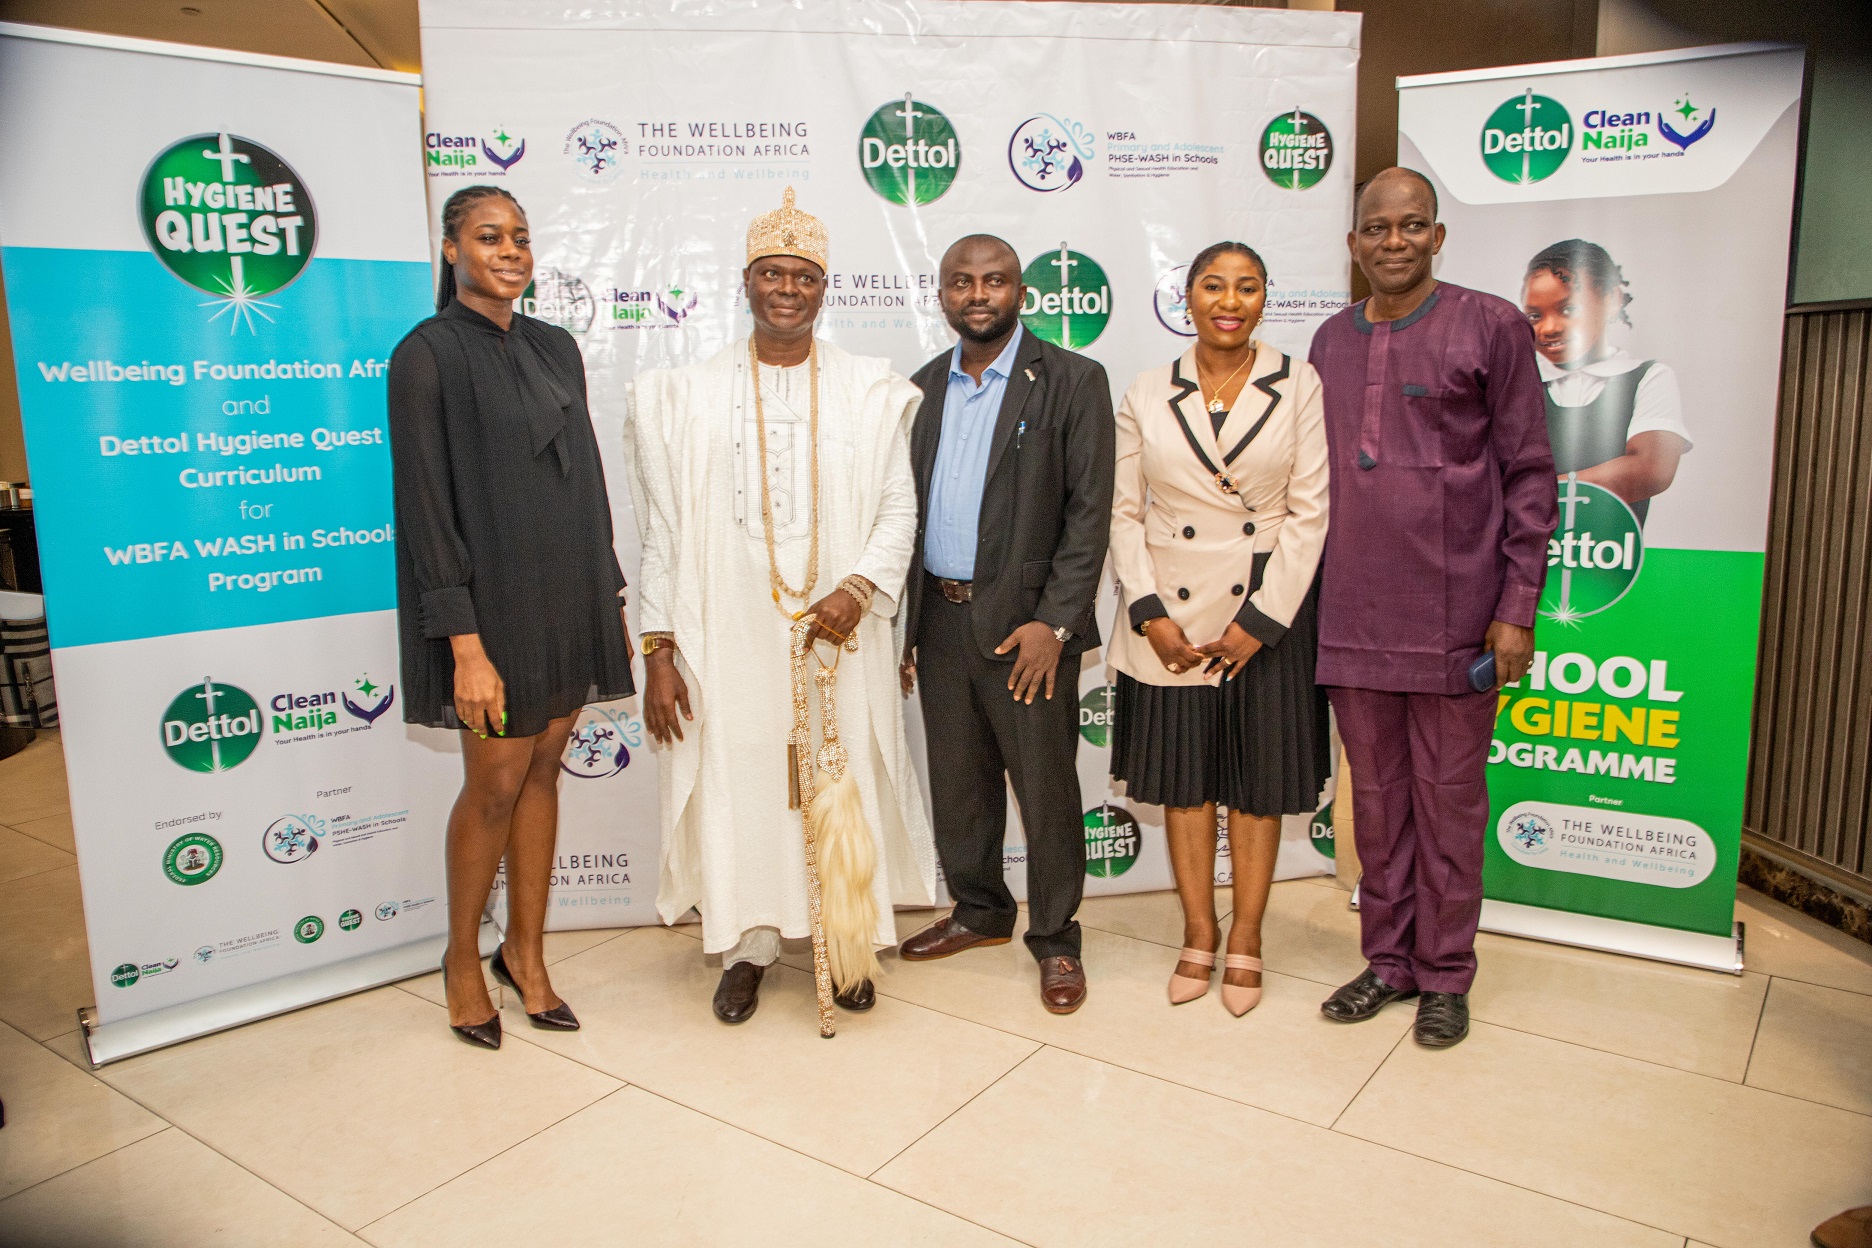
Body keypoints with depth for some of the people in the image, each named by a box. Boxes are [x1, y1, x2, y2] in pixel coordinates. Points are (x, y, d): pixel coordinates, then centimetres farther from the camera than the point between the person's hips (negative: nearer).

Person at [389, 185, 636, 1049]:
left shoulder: (555, 348, 11)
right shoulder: (428, 354, -8)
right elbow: (427, 507, -13)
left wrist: (610, 597, 11)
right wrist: (464, 644, -18)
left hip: (567, 597, 6)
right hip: (493, 602, -6)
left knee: (543, 774, 12)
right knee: (496, 785, 3)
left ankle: (525, 953, 26)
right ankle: (463, 960, 25)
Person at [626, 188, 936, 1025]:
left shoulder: (871, 392, 3)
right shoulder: (686, 395, 3)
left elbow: (899, 509, 2)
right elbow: (663, 528, 3)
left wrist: (859, 588, -16)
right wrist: (659, 647, -1)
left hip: (838, 632, 0)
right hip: (728, 633, 0)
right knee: (737, 782, 7)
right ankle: (748, 945, 26)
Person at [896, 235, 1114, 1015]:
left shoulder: (1072, 381, -4)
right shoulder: (925, 387, 12)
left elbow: (1090, 511, -9)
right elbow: (907, 506, 13)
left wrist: (1053, 622, -16)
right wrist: (902, 623, 9)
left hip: (1025, 622, -5)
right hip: (939, 619, 5)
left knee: (1046, 787, 3)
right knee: (958, 780, 16)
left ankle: (1055, 939, 20)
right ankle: (979, 911, 35)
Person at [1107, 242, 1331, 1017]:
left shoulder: (1298, 385, -2)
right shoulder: (1146, 397, 3)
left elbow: (1309, 510, -5)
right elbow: (1124, 513, 2)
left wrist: (1260, 621, -11)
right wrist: (1150, 615, -8)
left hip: (1267, 614, -1)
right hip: (1171, 619, 2)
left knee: (1258, 783, 8)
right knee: (1182, 778, 9)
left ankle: (1245, 942, 24)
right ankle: (1198, 934, 26)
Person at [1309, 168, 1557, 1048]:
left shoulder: (1490, 328, -1)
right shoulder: (1331, 341, 12)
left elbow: (1529, 474, -2)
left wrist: (1517, 607, -8)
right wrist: (1316, 595, 11)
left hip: (1453, 614, -4)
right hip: (1353, 617, 4)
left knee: (1448, 795, 5)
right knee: (1376, 793, 12)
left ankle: (1445, 974, 21)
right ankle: (1389, 959, 27)